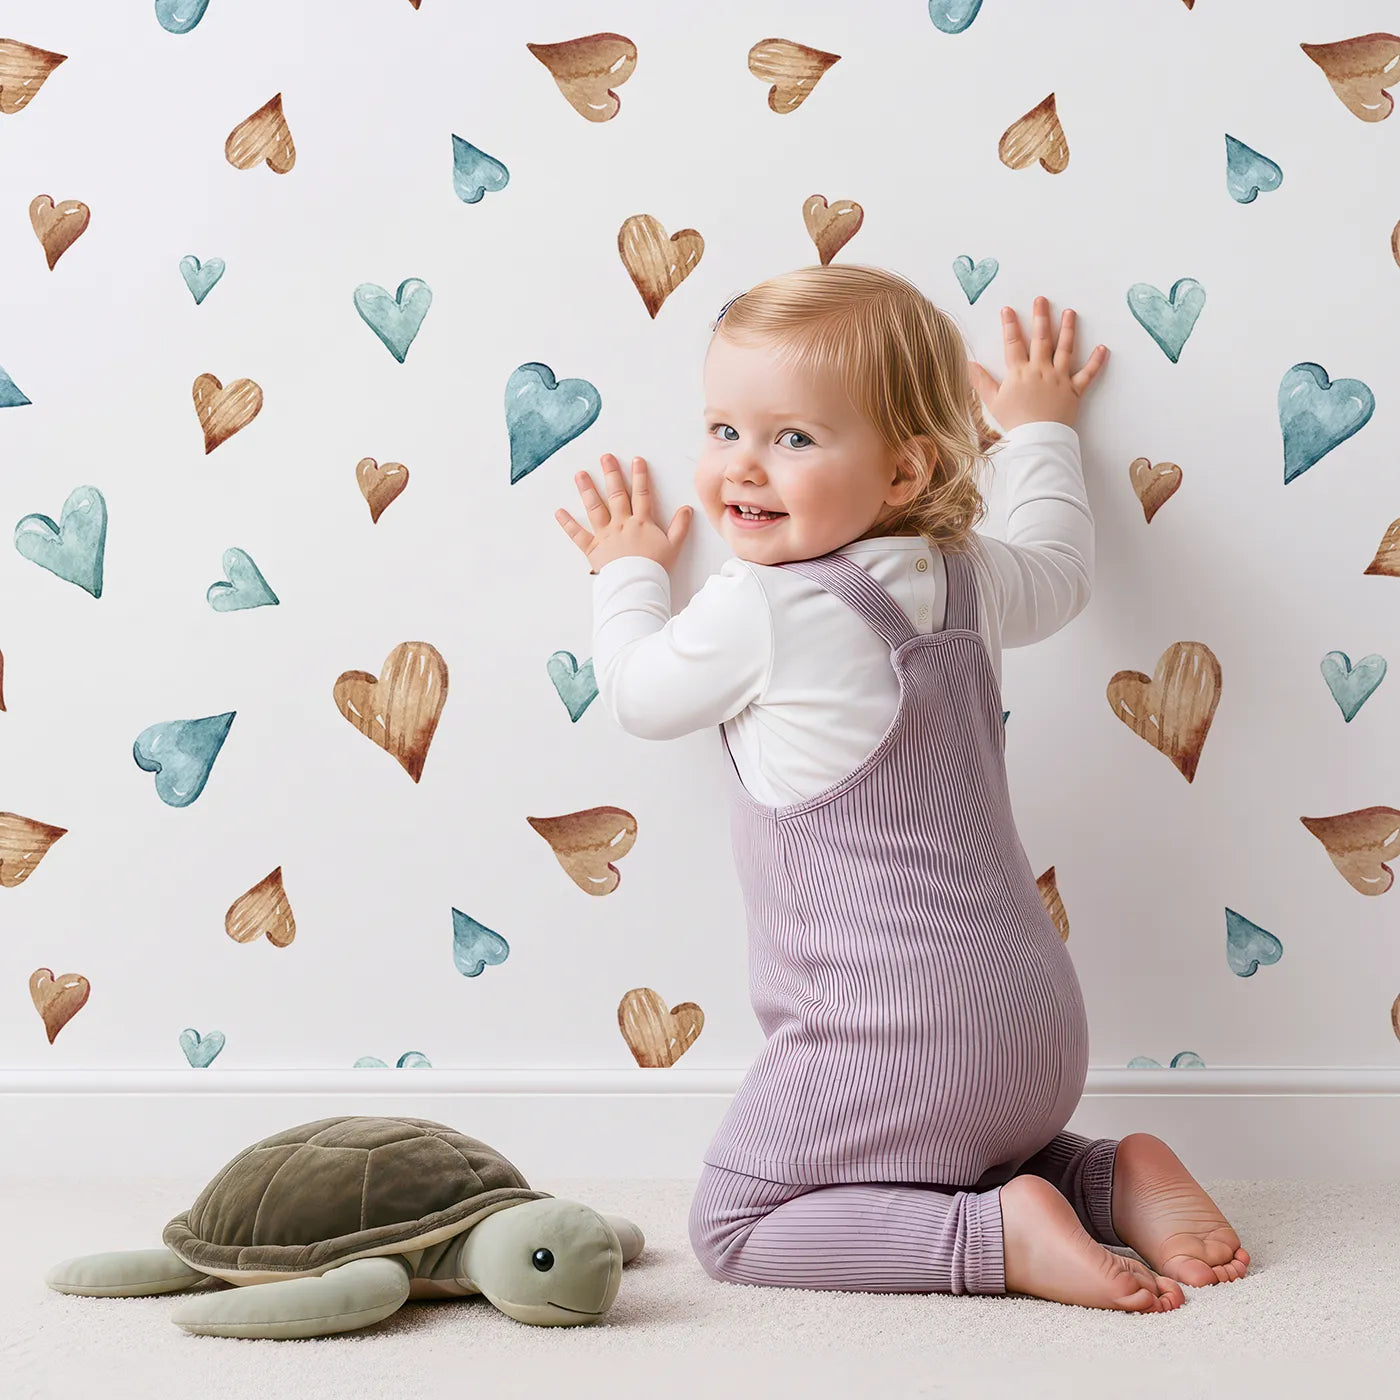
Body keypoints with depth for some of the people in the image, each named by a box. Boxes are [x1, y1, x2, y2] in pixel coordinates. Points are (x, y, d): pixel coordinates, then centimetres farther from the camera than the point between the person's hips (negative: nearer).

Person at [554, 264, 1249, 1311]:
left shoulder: (757, 610, -17)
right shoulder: (965, 579, 4)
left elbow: (638, 695, 4)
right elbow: (1059, 567, 29)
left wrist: (630, 571, 23)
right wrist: (1041, 430, 44)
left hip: (892, 1046, -8)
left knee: (733, 1225, 3)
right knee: (954, 1157, 35)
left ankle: (1002, 1236, -10)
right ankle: (1119, 1180, 11)